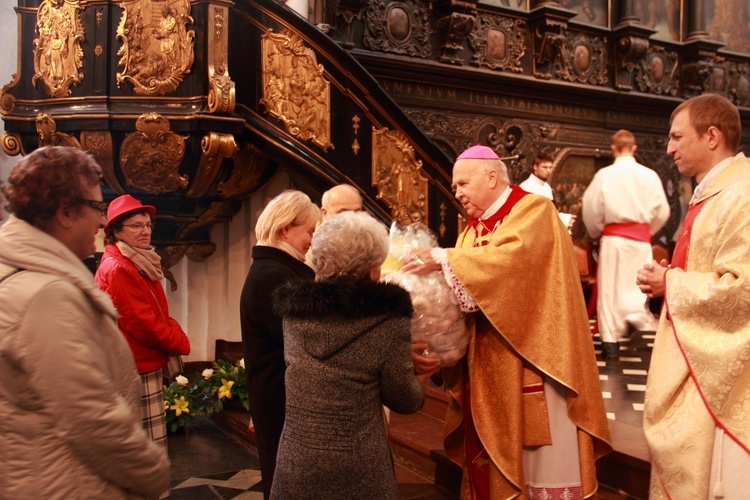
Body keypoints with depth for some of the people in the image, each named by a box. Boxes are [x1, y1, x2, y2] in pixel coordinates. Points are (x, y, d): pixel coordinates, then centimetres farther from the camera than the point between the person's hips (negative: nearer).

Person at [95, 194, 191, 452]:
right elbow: (141, 322, -20)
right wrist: (180, 343, -8)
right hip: (135, 371, -10)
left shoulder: (141, 264, 14)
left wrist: (174, 339, 0)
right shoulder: (117, 269, -16)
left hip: (146, 367, 10)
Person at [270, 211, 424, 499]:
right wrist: (411, 370, 14)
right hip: (358, 473, -3)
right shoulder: (387, 316, -17)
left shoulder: (294, 307, -3)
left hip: (294, 464, 4)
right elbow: (405, 402, -7)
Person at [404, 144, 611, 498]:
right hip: (490, 367, 7)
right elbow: (460, 292, 4)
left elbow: (513, 257, -26)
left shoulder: (534, 210, -5)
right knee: (495, 453, 10)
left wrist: (444, 259, -25)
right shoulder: (472, 231, 14)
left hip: (533, 357, -6)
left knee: (540, 454, 0)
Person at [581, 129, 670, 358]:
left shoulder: (604, 174, -7)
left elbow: (590, 210, -4)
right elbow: (662, 211, 2)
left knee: (610, 288, 7)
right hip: (641, 238, 1)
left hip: (613, 237, -1)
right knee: (637, 288, 13)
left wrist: (597, 232, 13)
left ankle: (610, 340, 10)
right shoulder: (650, 175, -3)